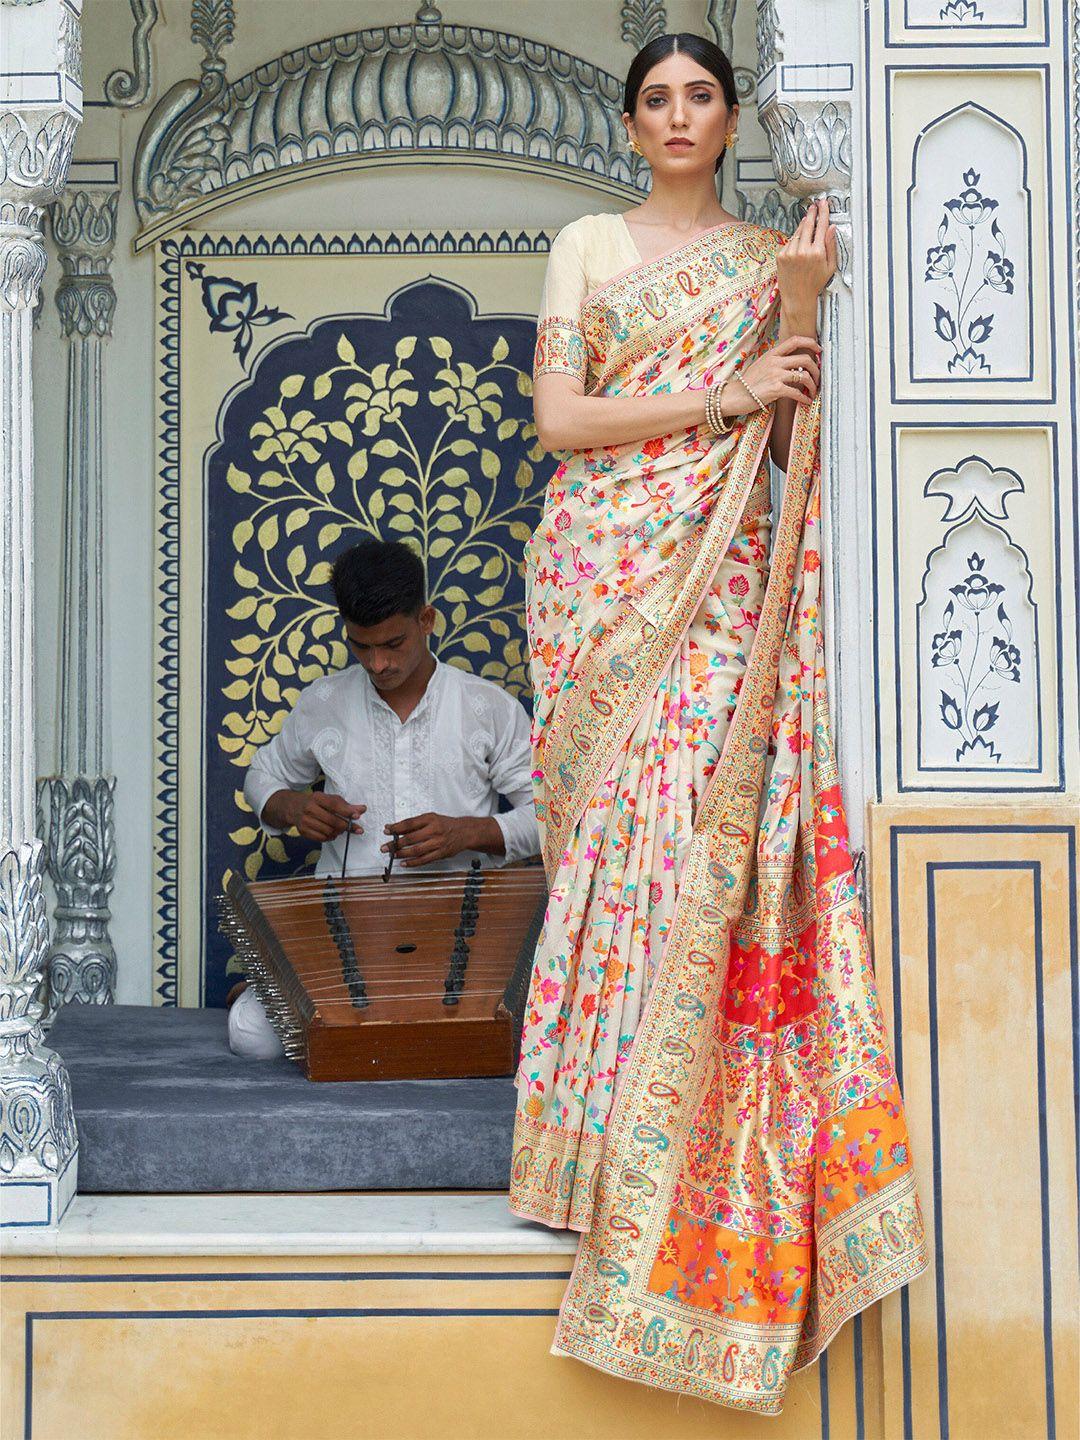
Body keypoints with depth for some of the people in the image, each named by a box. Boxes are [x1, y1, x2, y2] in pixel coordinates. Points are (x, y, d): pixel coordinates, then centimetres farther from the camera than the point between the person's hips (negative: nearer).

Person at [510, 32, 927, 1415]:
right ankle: (607, 1139, 9)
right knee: (612, 830, -3)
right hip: (604, 574, 0)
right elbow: (559, 417, -1)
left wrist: (799, 307, -6)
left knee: (708, 832, -11)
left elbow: (793, 440, 6)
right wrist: (719, 397, -7)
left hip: (724, 583, 0)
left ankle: (680, 1181, -5)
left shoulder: (771, 256, 14)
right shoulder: (586, 246, 11)